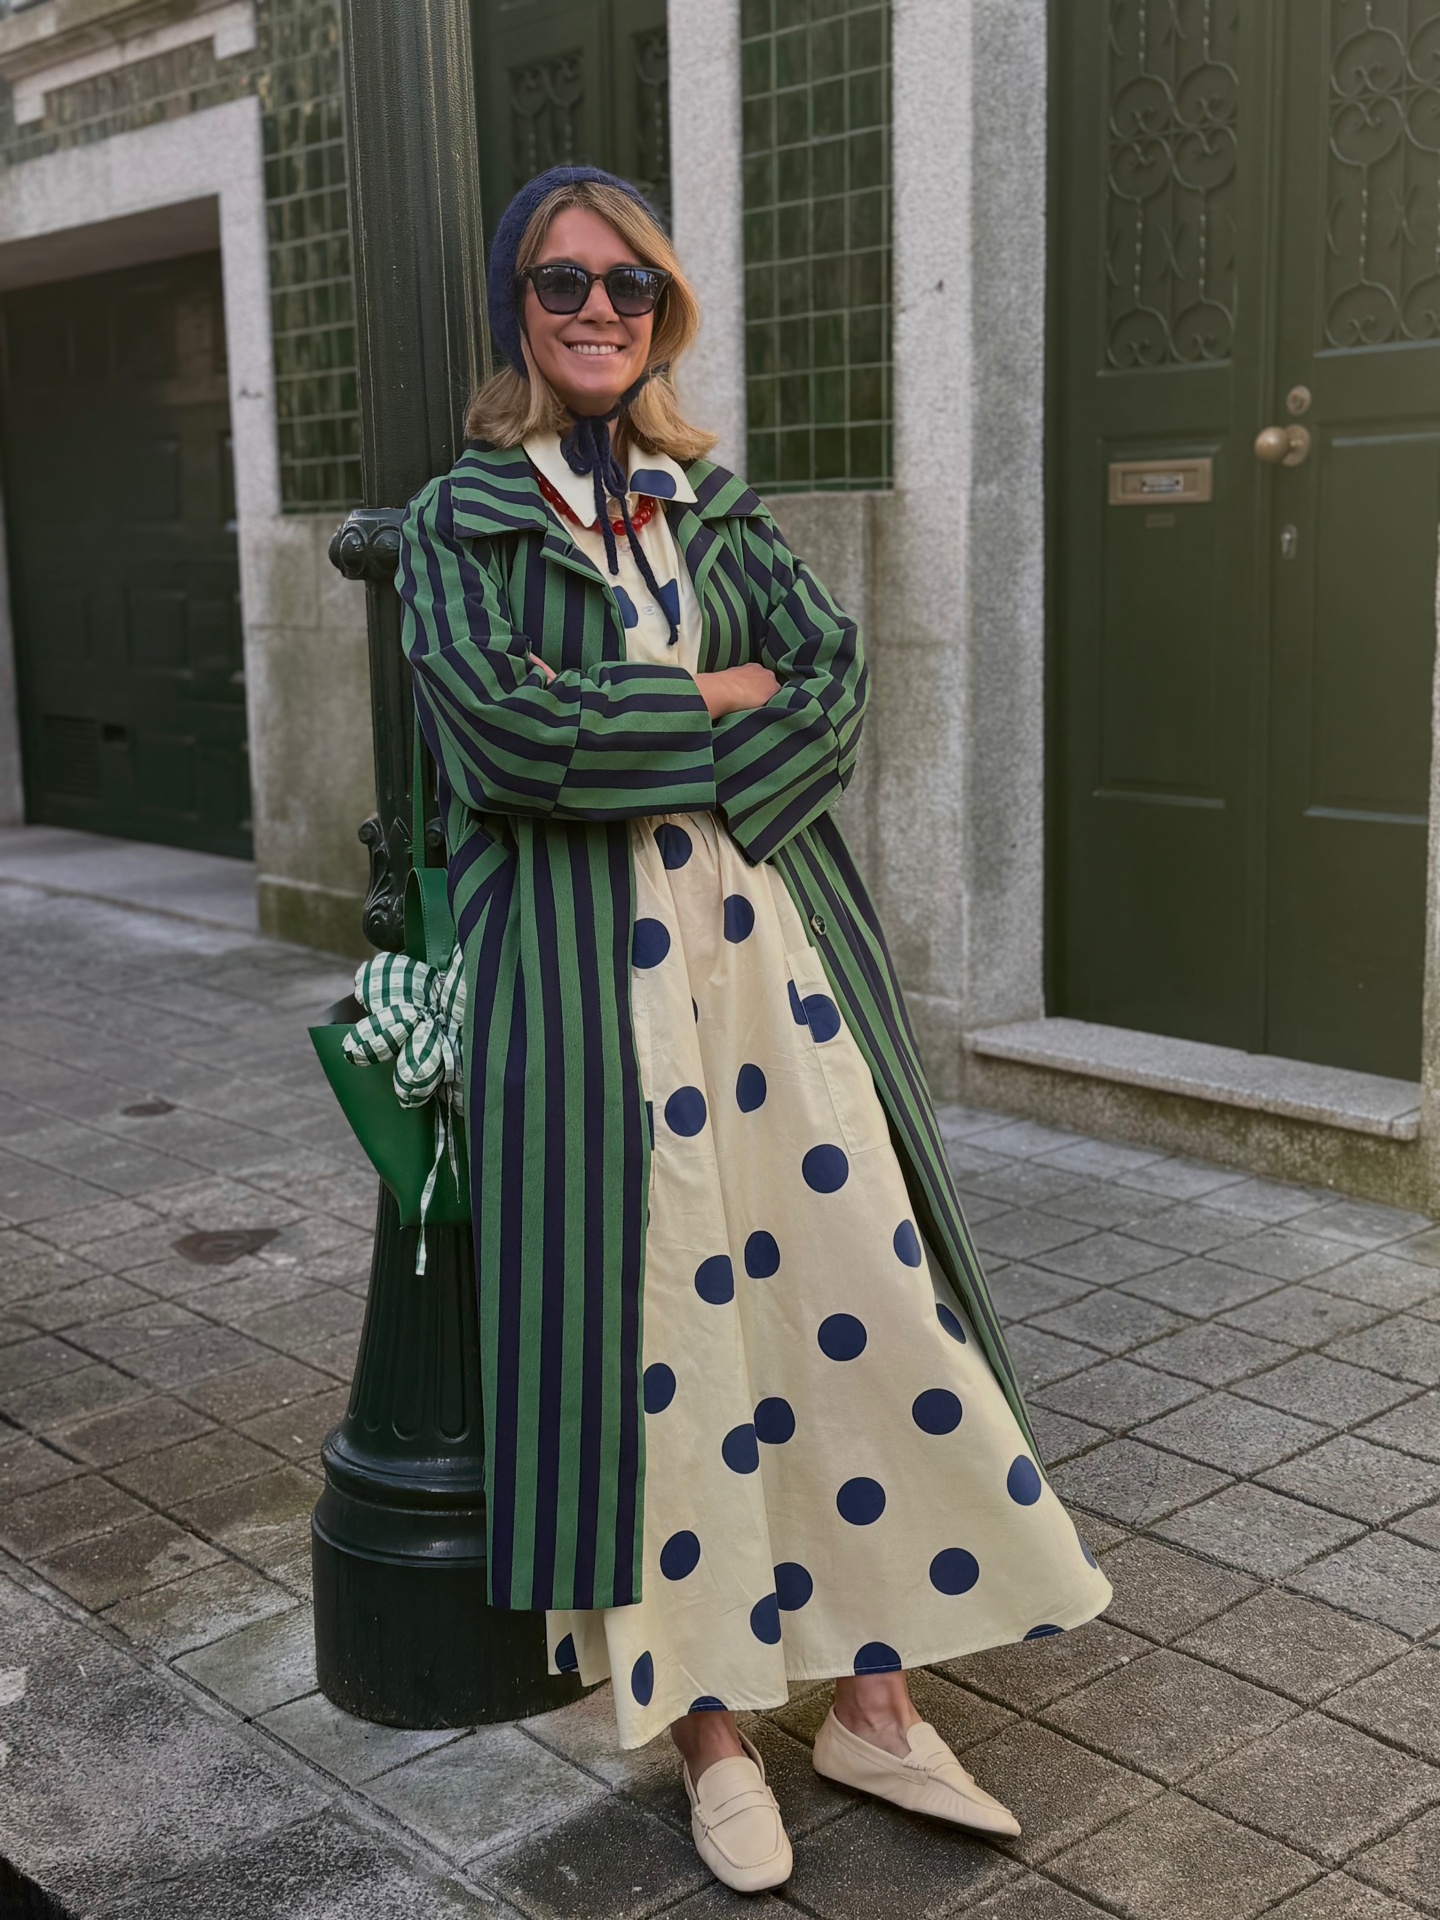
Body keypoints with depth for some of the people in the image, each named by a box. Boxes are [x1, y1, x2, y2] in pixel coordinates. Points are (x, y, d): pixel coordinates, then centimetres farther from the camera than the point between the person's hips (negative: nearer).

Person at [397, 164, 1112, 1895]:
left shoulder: (716, 504, 15)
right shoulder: (457, 522, 4)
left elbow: (836, 687, 2)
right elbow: (508, 730, -13)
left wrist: (668, 773, -12)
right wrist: (716, 697, -7)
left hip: (771, 942, 4)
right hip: (585, 968, -4)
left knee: (862, 1294, 1)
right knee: (661, 1324, 0)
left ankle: (870, 1704, 17)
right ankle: (710, 1733, 17)